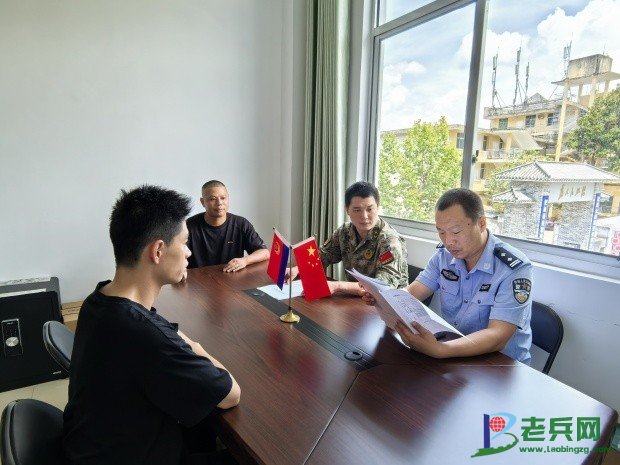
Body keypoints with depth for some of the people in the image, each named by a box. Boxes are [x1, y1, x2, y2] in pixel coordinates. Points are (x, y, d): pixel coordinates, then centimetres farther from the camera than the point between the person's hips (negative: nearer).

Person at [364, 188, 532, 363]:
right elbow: (412, 293, -3)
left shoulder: (514, 269, -20)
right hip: (453, 351, 6)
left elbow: (497, 337, -28)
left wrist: (439, 350, -43)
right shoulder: (444, 254, -2)